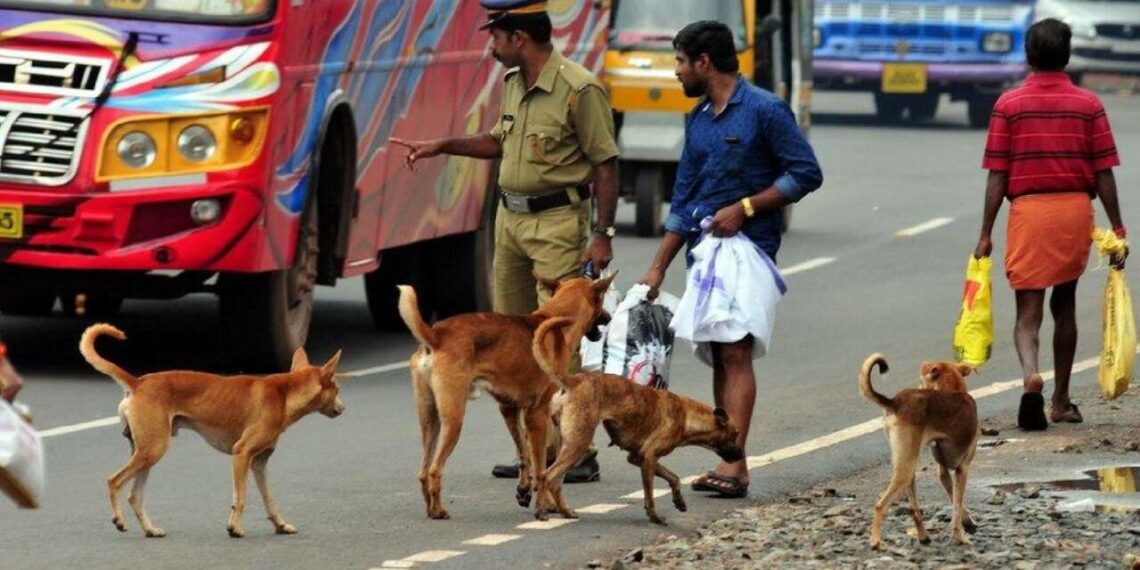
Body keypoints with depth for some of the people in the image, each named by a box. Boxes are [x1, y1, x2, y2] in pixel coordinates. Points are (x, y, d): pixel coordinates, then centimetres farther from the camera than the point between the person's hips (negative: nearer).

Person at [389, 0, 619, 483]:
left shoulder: (579, 89, -15)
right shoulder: (513, 83, 11)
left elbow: (606, 165, -13)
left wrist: (602, 235, -17)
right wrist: (442, 147, 21)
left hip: (557, 221, -9)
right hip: (510, 217, 9)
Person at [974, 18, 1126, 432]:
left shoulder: (1008, 106, -3)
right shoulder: (1089, 106, 0)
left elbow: (997, 176, -4)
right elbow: (1103, 173, -1)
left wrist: (986, 234, 1)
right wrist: (1117, 229, 6)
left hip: (1028, 211, -2)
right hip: (1076, 210, 2)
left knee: (1028, 311, 0)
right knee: (1064, 304, 18)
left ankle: (1031, 374, -29)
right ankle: (1061, 401, 24)